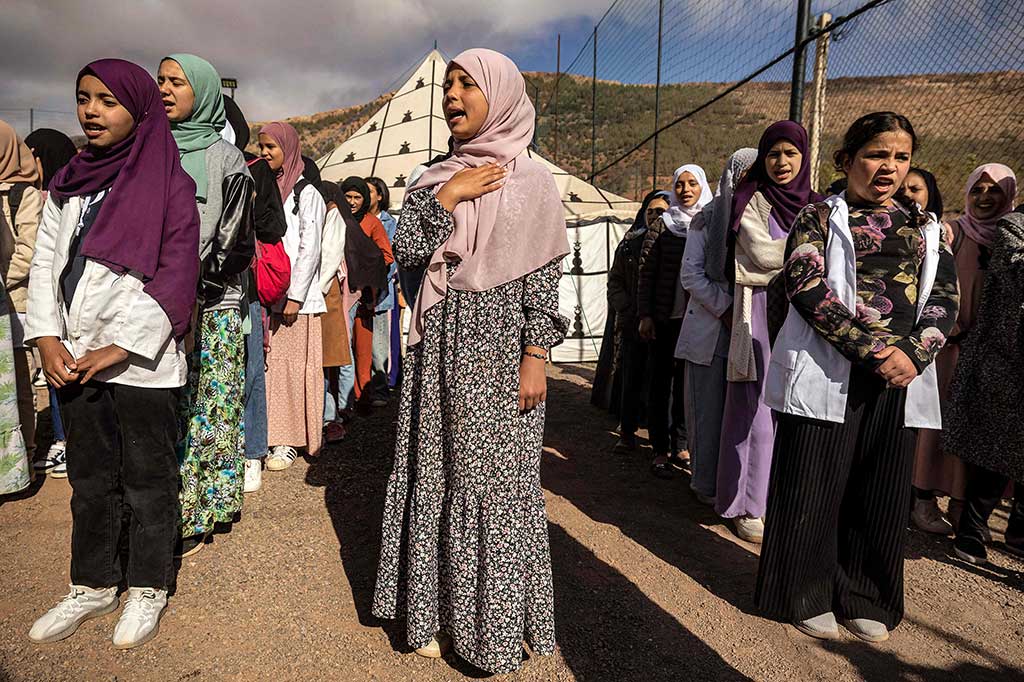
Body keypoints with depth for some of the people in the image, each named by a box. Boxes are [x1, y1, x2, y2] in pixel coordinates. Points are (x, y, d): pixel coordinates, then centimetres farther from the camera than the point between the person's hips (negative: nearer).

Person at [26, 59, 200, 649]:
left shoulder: (170, 184, -5)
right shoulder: (68, 184, 13)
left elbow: (177, 275, -11)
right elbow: (46, 263, 11)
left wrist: (120, 348, -13)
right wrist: (48, 339, -3)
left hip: (142, 362, -5)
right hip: (76, 359, 6)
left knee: (148, 479, 6)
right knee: (90, 479, 15)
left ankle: (149, 587, 22)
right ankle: (94, 585, 30)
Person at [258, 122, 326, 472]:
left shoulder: (306, 193, 0)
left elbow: (309, 250, -7)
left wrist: (294, 297, -12)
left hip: (295, 298, -5)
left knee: (291, 365, -4)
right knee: (267, 365, 3)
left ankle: (288, 442, 2)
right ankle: (269, 436, 11)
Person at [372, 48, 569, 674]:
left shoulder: (531, 178, 1)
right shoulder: (437, 177, 13)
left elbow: (545, 272, -5)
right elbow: (407, 251, 3)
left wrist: (536, 355, -12)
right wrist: (446, 198, -7)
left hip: (499, 340, -4)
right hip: (440, 342, 5)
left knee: (496, 476, 0)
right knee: (437, 470, 7)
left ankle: (499, 625, 16)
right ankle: (439, 607, 23)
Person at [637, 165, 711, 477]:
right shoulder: (662, 226, 2)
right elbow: (646, 273, 0)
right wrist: (644, 315, -6)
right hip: (664, 318, -2)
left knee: (688, 381, 7)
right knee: (661, 380, 2)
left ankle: (680, 445, 20)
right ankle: (660, 449, 11)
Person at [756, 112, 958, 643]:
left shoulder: (925, 226, 16)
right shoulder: (821, 216, 3)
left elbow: (945, 297, 9)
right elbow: (806, 286, -11)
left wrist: (913, 351, -11)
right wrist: (874, 350, -17)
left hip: (899, 377, 5)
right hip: (829, 373, -4)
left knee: (882, 494, 10)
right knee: (815, 487, 2)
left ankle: (864, 598, 27)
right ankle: (807, 594, 19)